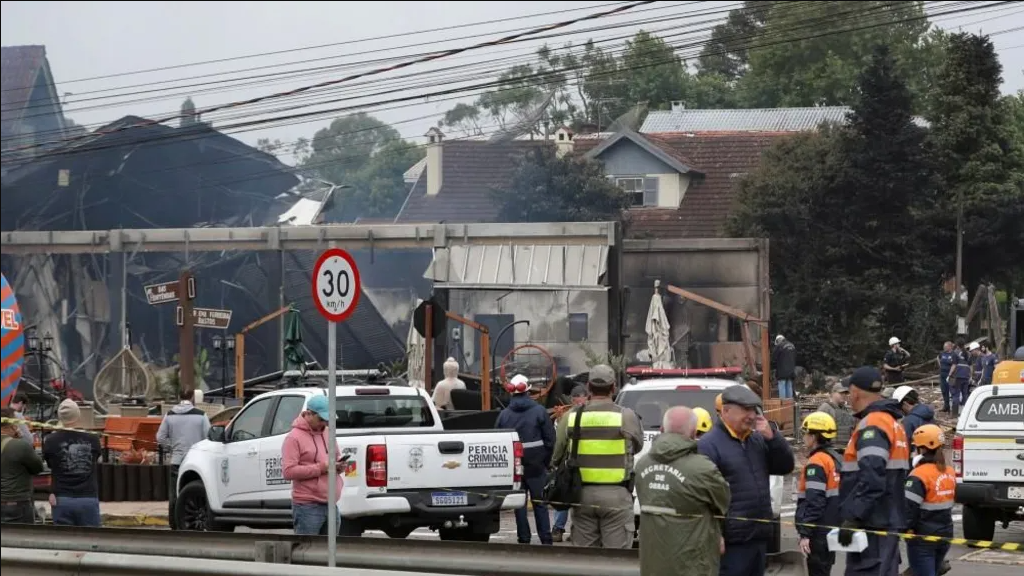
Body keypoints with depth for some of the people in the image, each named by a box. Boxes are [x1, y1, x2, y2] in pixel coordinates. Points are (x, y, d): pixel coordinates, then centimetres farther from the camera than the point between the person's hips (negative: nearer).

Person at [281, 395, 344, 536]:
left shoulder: (327, 433, 15)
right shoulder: (294, 437, -8)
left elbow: (337, 457, 30)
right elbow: (288, 471, -17)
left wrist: (339, 465, 3)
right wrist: (321, 468, -20)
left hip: (331, 505, 8)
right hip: (308, 507, -8)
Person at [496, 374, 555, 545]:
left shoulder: (504, 415, 1)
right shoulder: (539, 411, -4)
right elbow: (550, 439, -3)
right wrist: (546, 461, 8)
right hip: (536, 466, -1)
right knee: (539, 503, 5)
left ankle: (524, 539, 5)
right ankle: (545, 539, 2)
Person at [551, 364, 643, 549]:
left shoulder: (571, 418, 2)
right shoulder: (626, 416, -8)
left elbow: (556, 457, 6)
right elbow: (638, 446, 7)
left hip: (582, 494, 3)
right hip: (616, 494, -3)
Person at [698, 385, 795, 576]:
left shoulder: (757, 440, 14)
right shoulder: (709, 445, -11)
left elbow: (786, 466, 12)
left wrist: (771, 437, -4)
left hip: (759, 538, 8)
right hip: (732, 543, -8)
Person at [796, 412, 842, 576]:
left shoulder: (816, 462, -15)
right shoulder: (835, 459, 13)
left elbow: (814, 502, -23)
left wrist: (805, 533, -22)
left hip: (819, 531, -10)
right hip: (832, 529, 10)